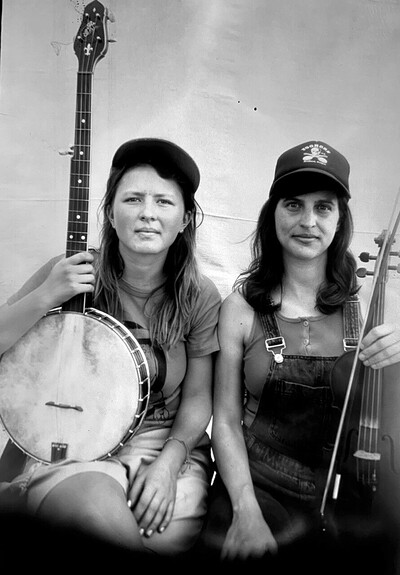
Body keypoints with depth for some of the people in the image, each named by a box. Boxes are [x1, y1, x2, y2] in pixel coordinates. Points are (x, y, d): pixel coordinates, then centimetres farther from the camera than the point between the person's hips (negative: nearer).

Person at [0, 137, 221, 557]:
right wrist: (46, 297, -23)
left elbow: (197, 397, 0)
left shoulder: (199, 297, -6)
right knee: (102, 515, -29)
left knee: (174, 534, -22)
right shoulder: (69, 273, -8)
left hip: (165, 441, 2)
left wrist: (169, 461, -14)